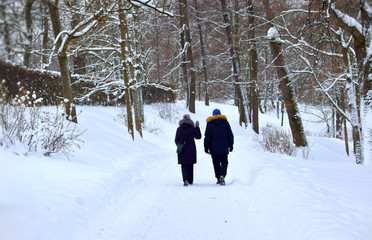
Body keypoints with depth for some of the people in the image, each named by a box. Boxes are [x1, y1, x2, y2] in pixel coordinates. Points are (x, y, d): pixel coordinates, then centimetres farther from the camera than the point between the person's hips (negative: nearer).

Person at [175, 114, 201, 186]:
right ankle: (190, 180, 22)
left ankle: (185, 179, -18)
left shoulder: (179, 129, -4)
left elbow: (176, 140, 1)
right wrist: (197, 127, 10)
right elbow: (198, 136, 4)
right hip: (191, 150, 0)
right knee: (190, 165, 16)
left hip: (182, 150, 0)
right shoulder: (192, 128, -7)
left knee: (184, 165, 3)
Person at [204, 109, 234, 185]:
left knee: (216, 163, 9)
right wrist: (231, 145, 13)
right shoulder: (225, 122, 2)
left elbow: (207, 137, -2)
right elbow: (230, 135, 5)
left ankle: (219, 179, 11)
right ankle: (222, 175, -18)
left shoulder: (209, 123, 0)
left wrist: (206, 147, 3)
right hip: (224, 148, 0)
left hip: (214, 148, 0)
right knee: (224, 162, 6)